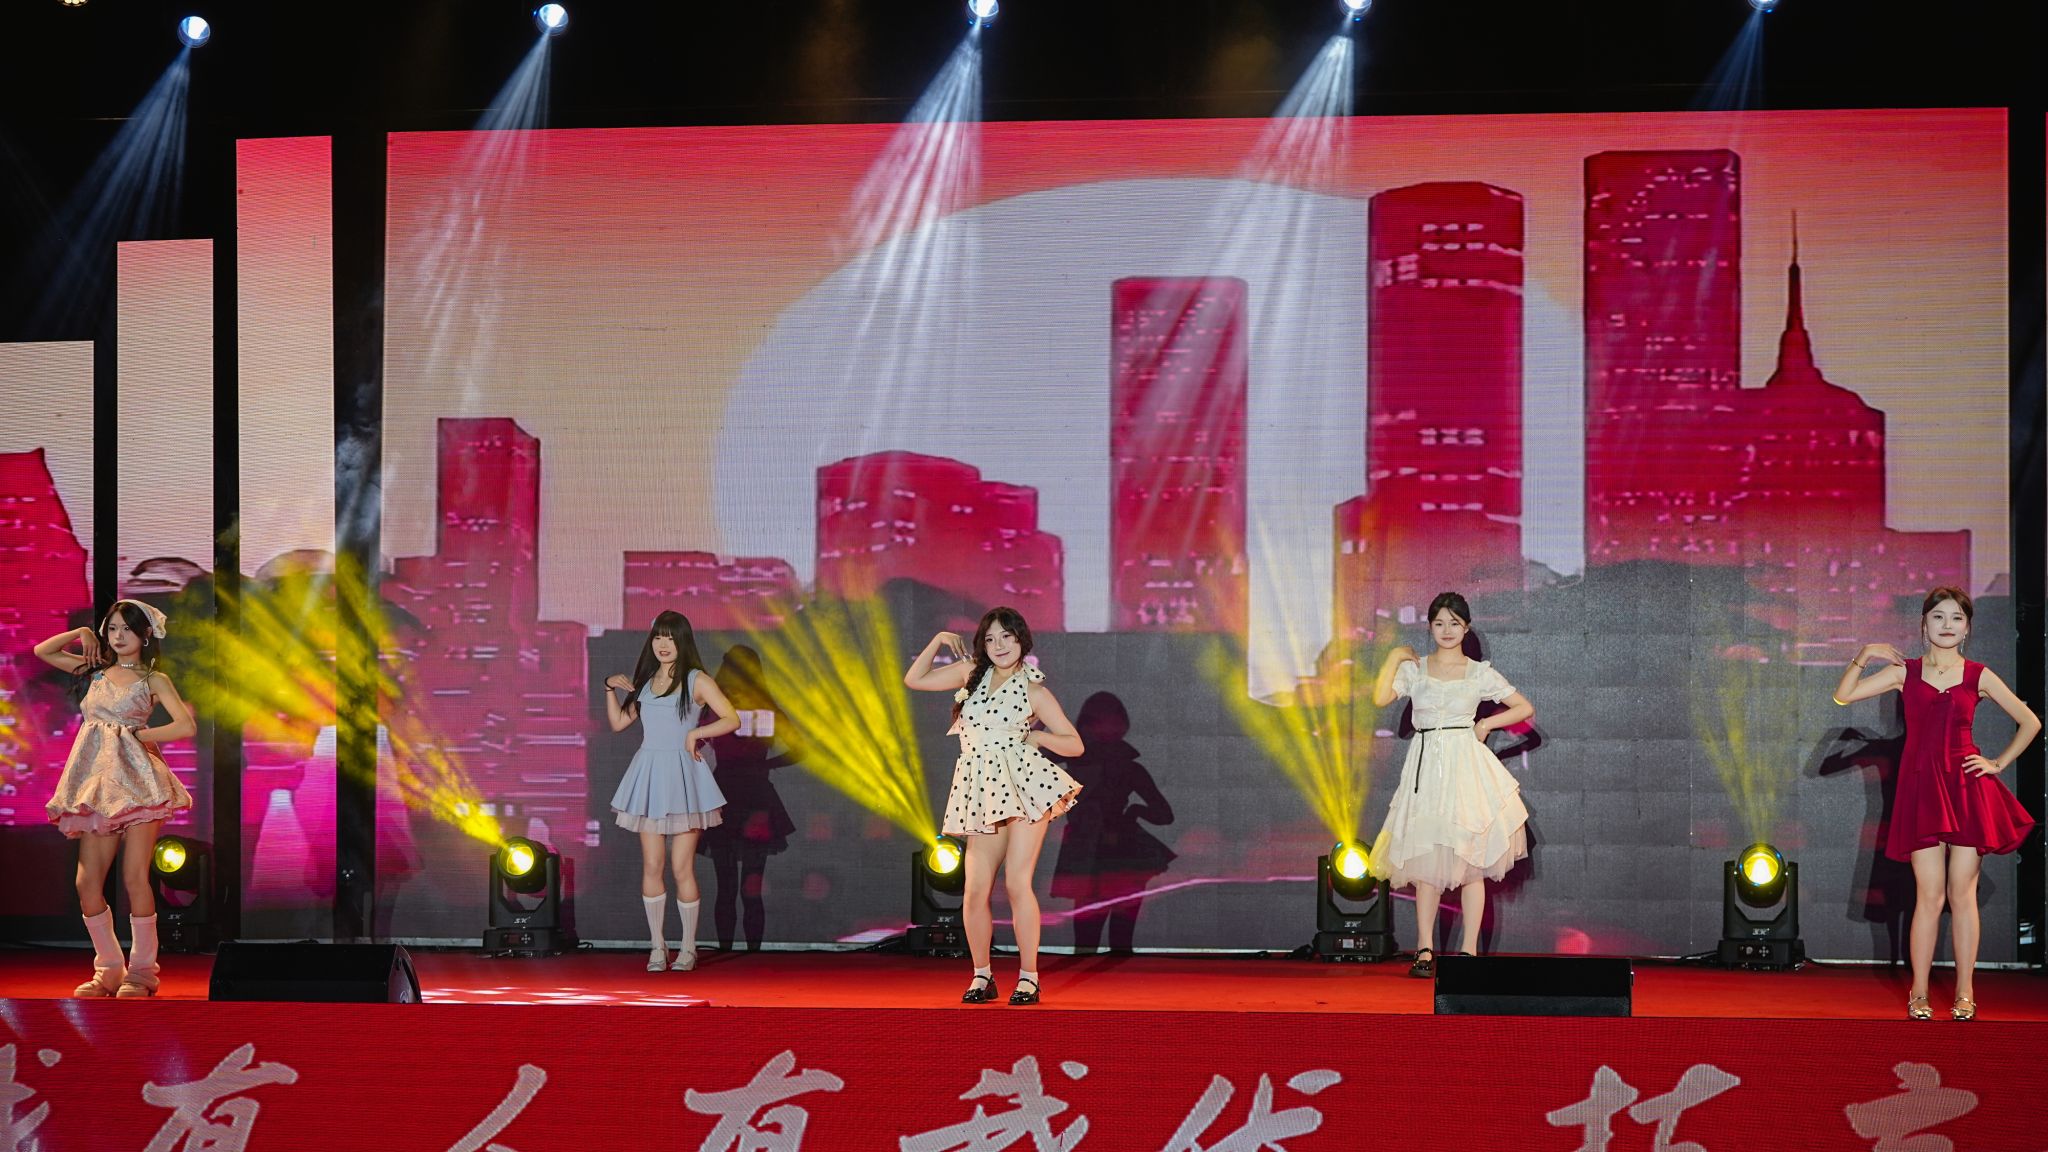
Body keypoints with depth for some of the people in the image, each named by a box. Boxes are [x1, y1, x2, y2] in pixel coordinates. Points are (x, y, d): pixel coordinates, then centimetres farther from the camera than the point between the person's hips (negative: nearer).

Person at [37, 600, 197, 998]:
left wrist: (138, 734, -5)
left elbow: (186, 727, -10)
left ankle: (141, 971, -1)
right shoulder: (97, 670, 16)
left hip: (135, 781, -5)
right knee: (87, 883, -2)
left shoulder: (154, 680, 3)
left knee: (134, 878, -9)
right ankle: (109, 969, 9)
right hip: (98, 783, 5)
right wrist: (82, 634, 13)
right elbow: (43, 651, 20)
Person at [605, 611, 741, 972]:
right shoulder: (645, 681, 13)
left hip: (683, 776, -4)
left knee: (682, 867, -5)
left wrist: (696, 732, -14)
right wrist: (610, 688, 7)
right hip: (648, 775, 4)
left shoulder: (696, 681, -1)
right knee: (651, 865, 3)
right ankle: (657, 945, 13)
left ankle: (688, 947, 6)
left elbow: (732, 719, -6)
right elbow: (618, 722, 19)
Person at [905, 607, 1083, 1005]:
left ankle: (1028, 978, -4)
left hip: (1024, 785, -3)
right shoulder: (971, 672, 12)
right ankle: (982, 976, 12)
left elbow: (1075, 744, 5)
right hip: (983, 793, 3)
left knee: (1017, 882, -11)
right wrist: (938, 640, 12)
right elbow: (915, 680, 19)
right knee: (975, 891, -1)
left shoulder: (1033, 690, 4)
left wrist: (1033, 735, -6)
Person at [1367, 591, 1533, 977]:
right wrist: (1395, 656, -2)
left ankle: (1469, 950, 0)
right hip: (1425, 765, 1)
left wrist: (1487, 724, 1)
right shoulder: (1413, 668, 8)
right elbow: (1381, 697, -8)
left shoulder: (1480, 673, 6)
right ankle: (1425, 951, 1)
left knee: (1469, 859, -3)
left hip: (1465, 764, -1)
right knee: (1426, 859, 0)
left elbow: (1525, 708, 10)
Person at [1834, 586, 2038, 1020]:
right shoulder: (1904, 672, 6)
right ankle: (1919, 993, 2)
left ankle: (1965, 992, 6)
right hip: (1921, 789, 0)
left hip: (1967, 789, 0)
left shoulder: (1978, 676, 6)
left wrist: (1999, 763, 6)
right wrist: (1863, 657, -10)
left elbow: (2030, 722, 13)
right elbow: (1843, 695, 0)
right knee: (1929, 894, -4)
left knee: (1962, 893, -1)